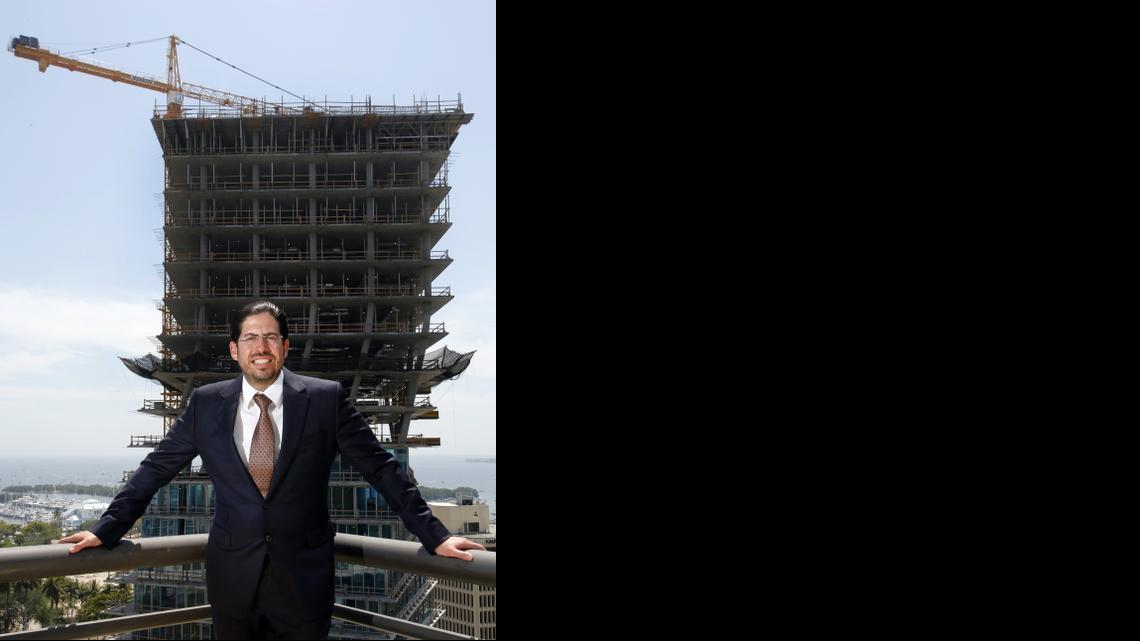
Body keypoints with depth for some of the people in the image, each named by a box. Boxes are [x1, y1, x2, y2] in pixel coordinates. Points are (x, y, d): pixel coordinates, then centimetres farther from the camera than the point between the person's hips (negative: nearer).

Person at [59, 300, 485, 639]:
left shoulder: (326, 399, -4)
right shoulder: (206, 403, 2)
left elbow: (381, 469, -3)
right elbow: (156, 469, 9)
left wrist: (434, 535, -6)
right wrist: (107, 530, 4)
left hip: (304, 578, -2)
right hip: (232, 576, 2)